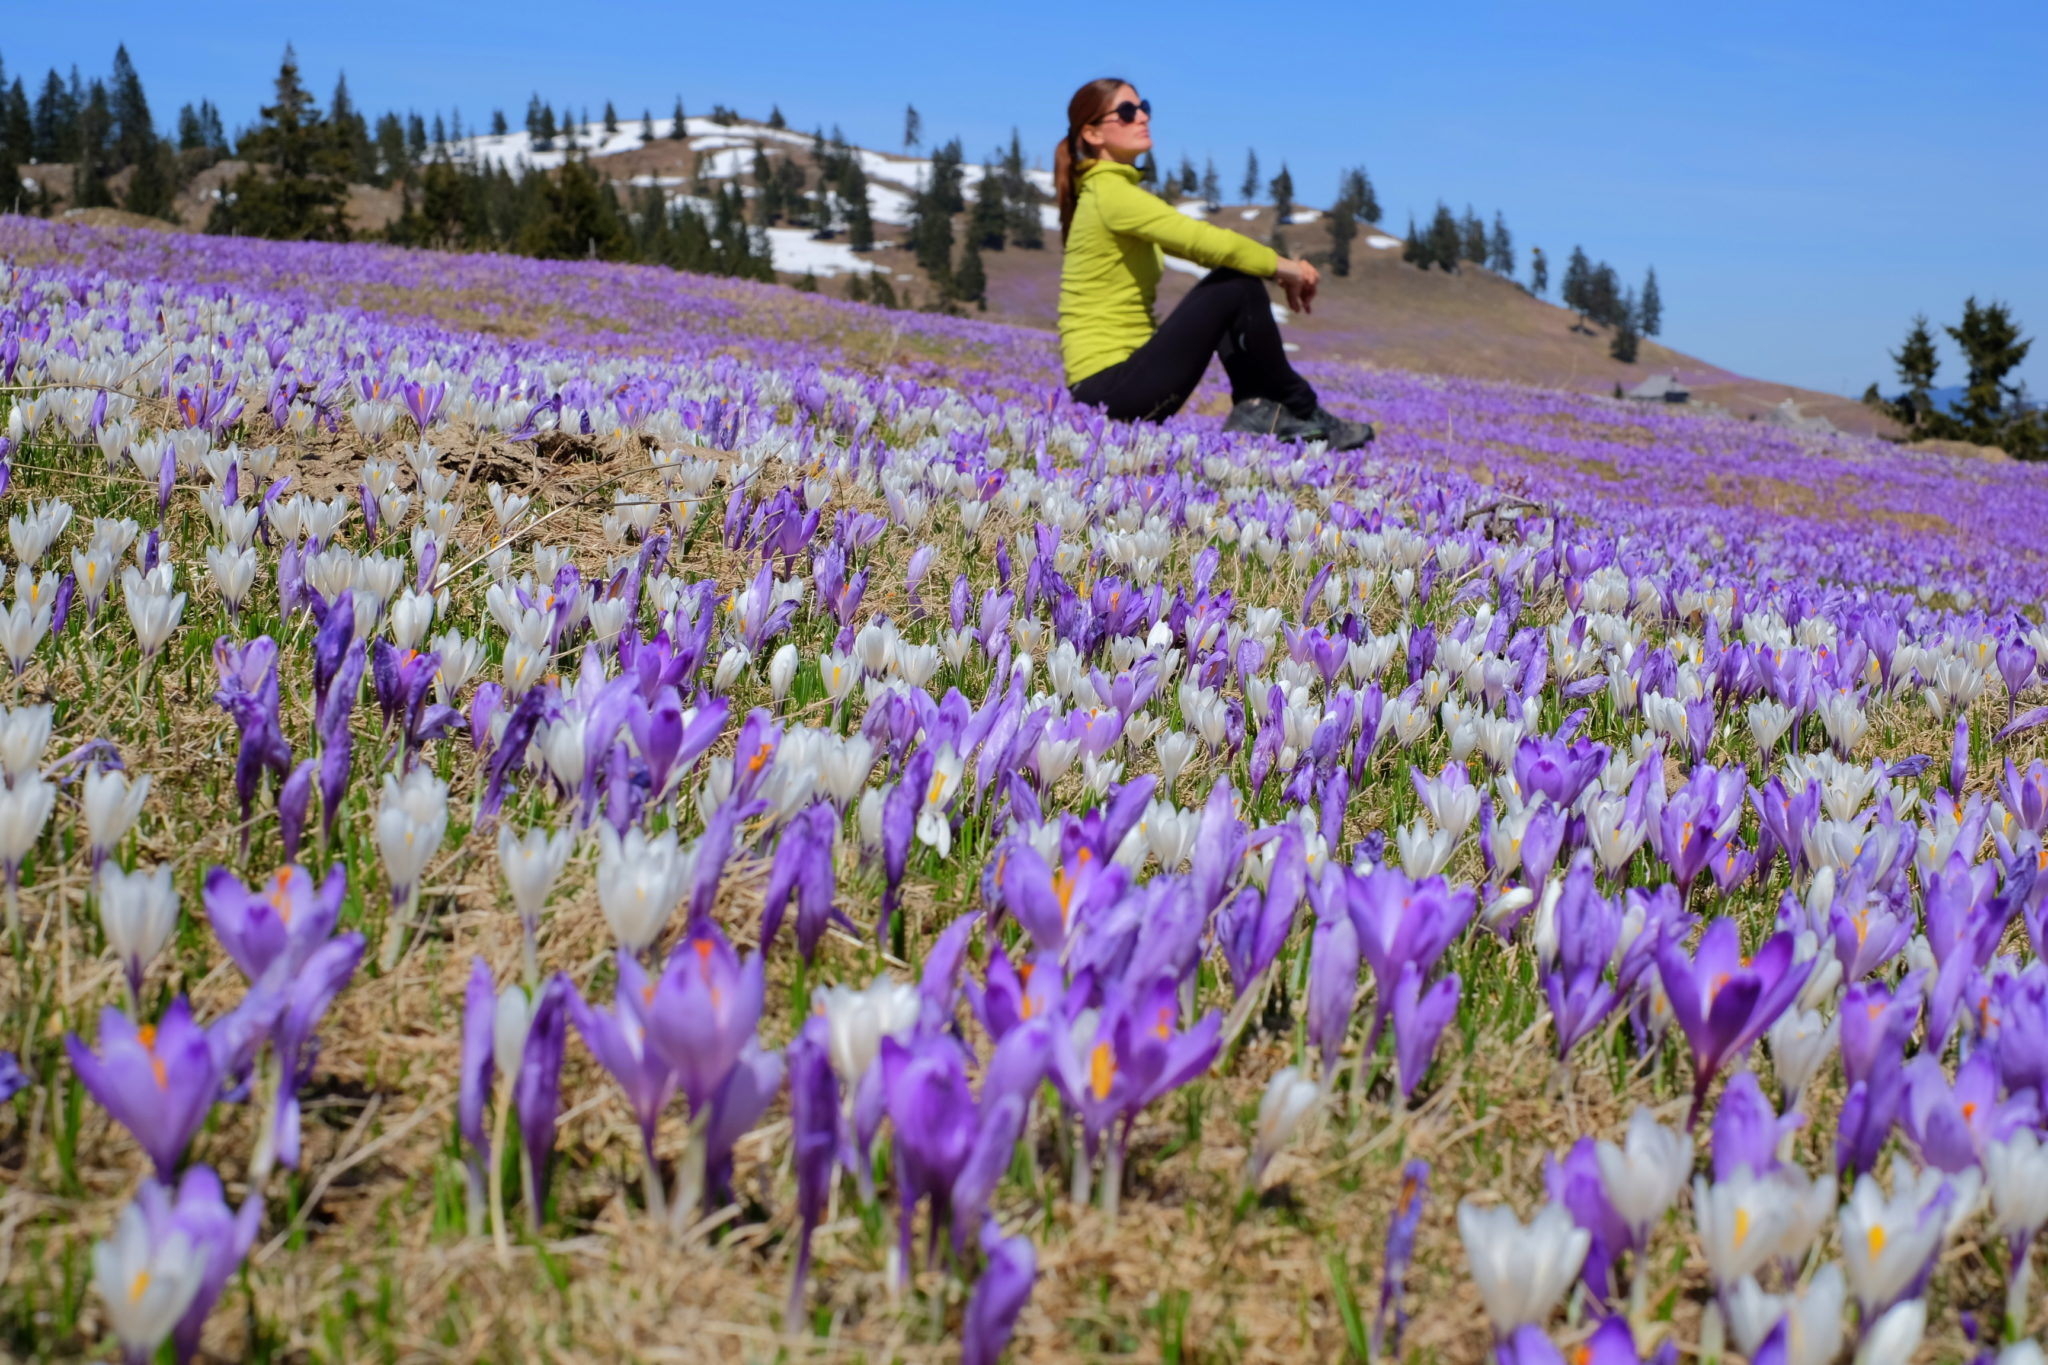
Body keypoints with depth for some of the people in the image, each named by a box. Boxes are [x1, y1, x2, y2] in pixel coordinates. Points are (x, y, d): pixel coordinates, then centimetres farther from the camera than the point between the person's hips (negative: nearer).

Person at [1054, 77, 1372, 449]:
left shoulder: (1111, 189, 17)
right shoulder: (1111, 193, -13)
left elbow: (1195, 240, 17)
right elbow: (1204, 241, -21)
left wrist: (1278, 267, 4)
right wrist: (1282, 266, -5)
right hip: (1109, 387, -10)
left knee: (1239, 272, 10)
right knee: (1239, 286, -14)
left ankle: (1254, 410, 0)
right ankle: (1302, 414, 0)